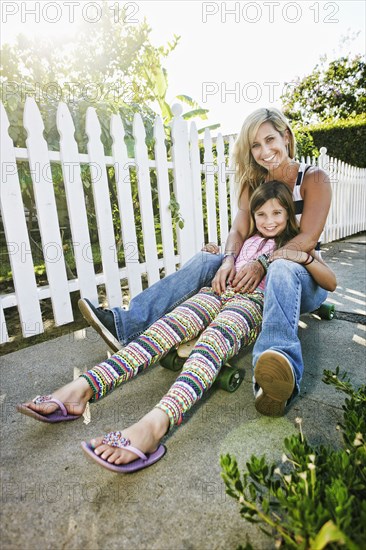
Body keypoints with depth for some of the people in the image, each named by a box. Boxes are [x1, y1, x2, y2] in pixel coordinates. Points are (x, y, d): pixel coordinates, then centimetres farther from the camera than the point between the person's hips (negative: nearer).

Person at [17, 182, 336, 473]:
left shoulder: (296, 245, 24)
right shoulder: (250, 240, 35)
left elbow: (331, 283, 14)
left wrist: (305, 257, -2)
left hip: (255, 302, -4)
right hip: (220, 291, 4)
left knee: (214, 339, -39)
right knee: (166, 328, -26)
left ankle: (156, 423, -60)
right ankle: (82, 388, -39)